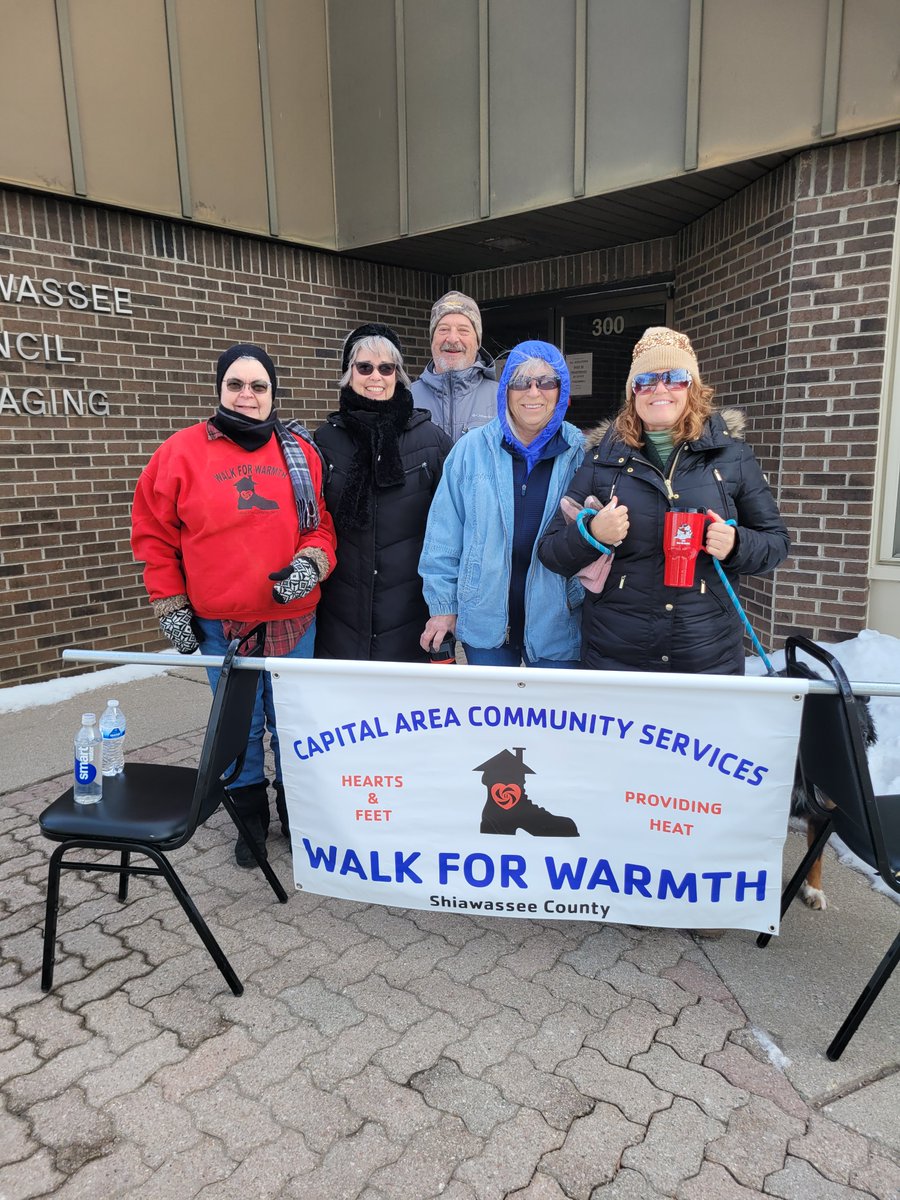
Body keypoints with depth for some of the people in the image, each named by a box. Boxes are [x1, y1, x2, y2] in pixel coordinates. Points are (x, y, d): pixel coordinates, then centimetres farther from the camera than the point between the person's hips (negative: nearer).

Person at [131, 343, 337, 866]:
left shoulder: (301, 451, 4)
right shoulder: (183, 451, -1)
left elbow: (323, 523, 7)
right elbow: (154, 532, 3)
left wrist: (312, 561, -13)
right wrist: (170, 604, 1)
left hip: (292, 617, 1)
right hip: (219, 623, -1)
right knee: (239, 728, 12)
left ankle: (296, 814, 33)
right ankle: (251, 819, 32)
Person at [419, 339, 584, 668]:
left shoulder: (581, 454, -2)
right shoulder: (472, 448, -3)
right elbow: (444, 533, -1)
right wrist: (442, 605, -1)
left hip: (557, 625, 0)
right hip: (485, 620, 0)